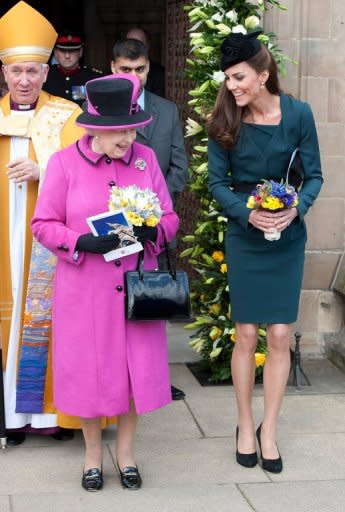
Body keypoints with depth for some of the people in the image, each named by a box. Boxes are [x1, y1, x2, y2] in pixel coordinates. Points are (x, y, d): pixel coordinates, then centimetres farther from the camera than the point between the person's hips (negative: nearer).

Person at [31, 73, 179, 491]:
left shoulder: (145, 158, 2)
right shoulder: (64, 162, -5)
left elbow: (169, 217, 7)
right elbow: (43, 224, -4)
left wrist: (153, 231, -16)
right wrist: (82, 242, -20)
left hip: (136, 286, 2)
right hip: (84, 290, -2)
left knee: (136, 366, 6)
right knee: (88, 368, 7)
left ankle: (125, 450, 26)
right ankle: (92, 451, 28)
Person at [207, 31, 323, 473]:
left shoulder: (298, 114, -8)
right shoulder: (224, 121, -6)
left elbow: (314, 175, -1)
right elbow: (217, 182, -3)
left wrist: (296, 208, -20)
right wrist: (249, 214, -19)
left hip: (287, 238, 0)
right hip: (244, 238, 0)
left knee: (280, 336, 1)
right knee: (246, 336, 4)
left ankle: (268, 431, 15)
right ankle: (245, 427, 21)